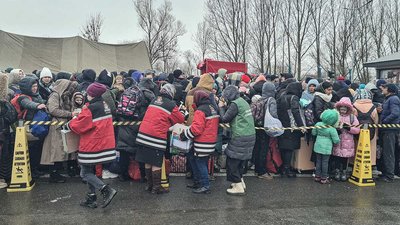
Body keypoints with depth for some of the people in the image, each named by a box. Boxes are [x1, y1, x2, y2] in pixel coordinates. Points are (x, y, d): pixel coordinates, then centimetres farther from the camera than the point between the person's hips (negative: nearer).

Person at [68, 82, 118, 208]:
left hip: (92, 145, -9)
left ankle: (106, 190, -10)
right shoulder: (104, 105, 9)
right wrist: (82, 114, 9)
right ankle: (91, 199, 22)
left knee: (85, 173, 1)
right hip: (104, 144, 9)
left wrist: (70, 124, 6)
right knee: (90, 171, 18)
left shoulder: (91, 108, -18)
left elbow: (80, 125, -14)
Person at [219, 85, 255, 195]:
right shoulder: (243, 101, 14)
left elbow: (224, 119, -11)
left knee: (232, 161, 0)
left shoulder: (235, 104, -14)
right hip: (250, 136, 9)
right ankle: (240, 182, 30)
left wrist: (221, 107, 3)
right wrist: (225, 107, 10)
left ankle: (239, 187, 5)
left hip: (241, 138, -9)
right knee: (240, 161, 20)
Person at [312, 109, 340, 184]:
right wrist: (337, 141, 8)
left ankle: (317, 176, 23)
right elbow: (336, 141, -13)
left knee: (318, 161, 15)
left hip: (318, 146, 5)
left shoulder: (318, 124, -4)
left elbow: (313, 133, 9)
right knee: (325, 162, 5)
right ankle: (324, 178, 13)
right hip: (326, 148, -5)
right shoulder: (332, 129, -18)